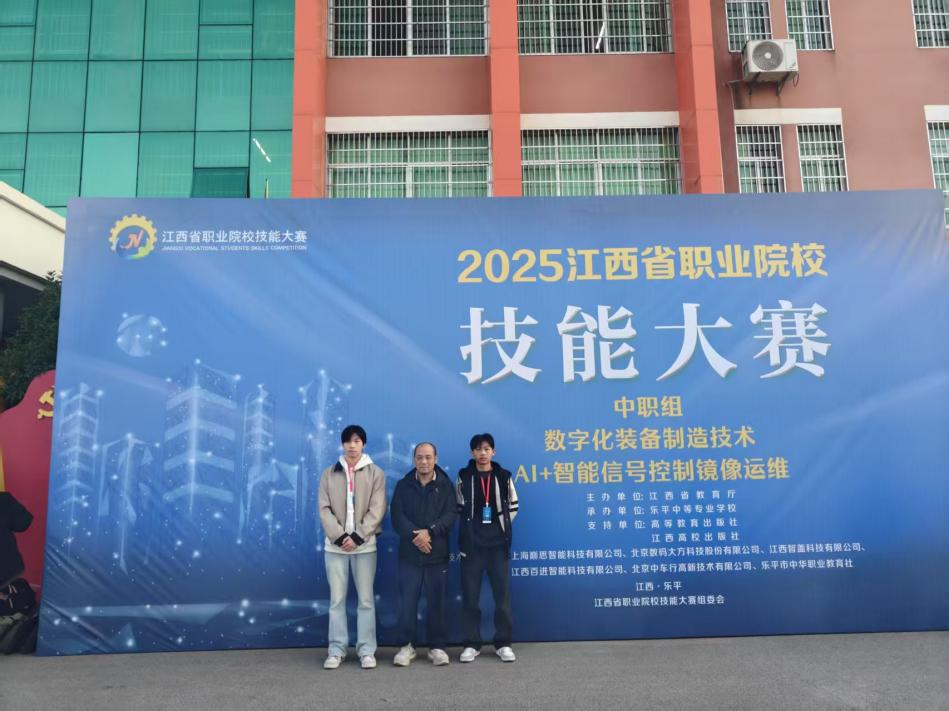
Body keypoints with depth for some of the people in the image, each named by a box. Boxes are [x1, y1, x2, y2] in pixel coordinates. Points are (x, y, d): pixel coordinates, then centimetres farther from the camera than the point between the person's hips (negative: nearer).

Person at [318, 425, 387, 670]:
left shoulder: (375, 473, 2)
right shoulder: (329, 473, 7)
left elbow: (377, 509, -5)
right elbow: (324, 509, 1)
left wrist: (357, 537, -13)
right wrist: (339, 536, -11)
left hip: (364, 544, -1)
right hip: (335, 544, 1)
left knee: (366, 599, 3)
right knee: (337, 599, 5)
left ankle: (367, 650, 11)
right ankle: (336, 650, 15)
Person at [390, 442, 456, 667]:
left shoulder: (446, 485, 4)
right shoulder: (403, 485, 6)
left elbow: (450, 515, -6)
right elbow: (397, 516, -3)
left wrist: (430, 532, -19)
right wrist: (415, 535, -18)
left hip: (437, 554, 0)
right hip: (409, 554, 0)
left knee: (437, 602, 6)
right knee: (407, 601, 3)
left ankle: (437, 646, 17)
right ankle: (406, 646, 16)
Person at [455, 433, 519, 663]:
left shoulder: (504, 477, 3)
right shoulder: (464, 477, 1)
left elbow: (513, 506, 13)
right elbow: (459, 508, 11)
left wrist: (501, 527, 8)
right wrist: (471, 526, 7)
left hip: (498, 544, 1)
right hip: (471, 545, 0)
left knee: (502, 595, 4)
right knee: (470, 596, 3)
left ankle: (503, 643, 15)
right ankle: (472, 644, 15)